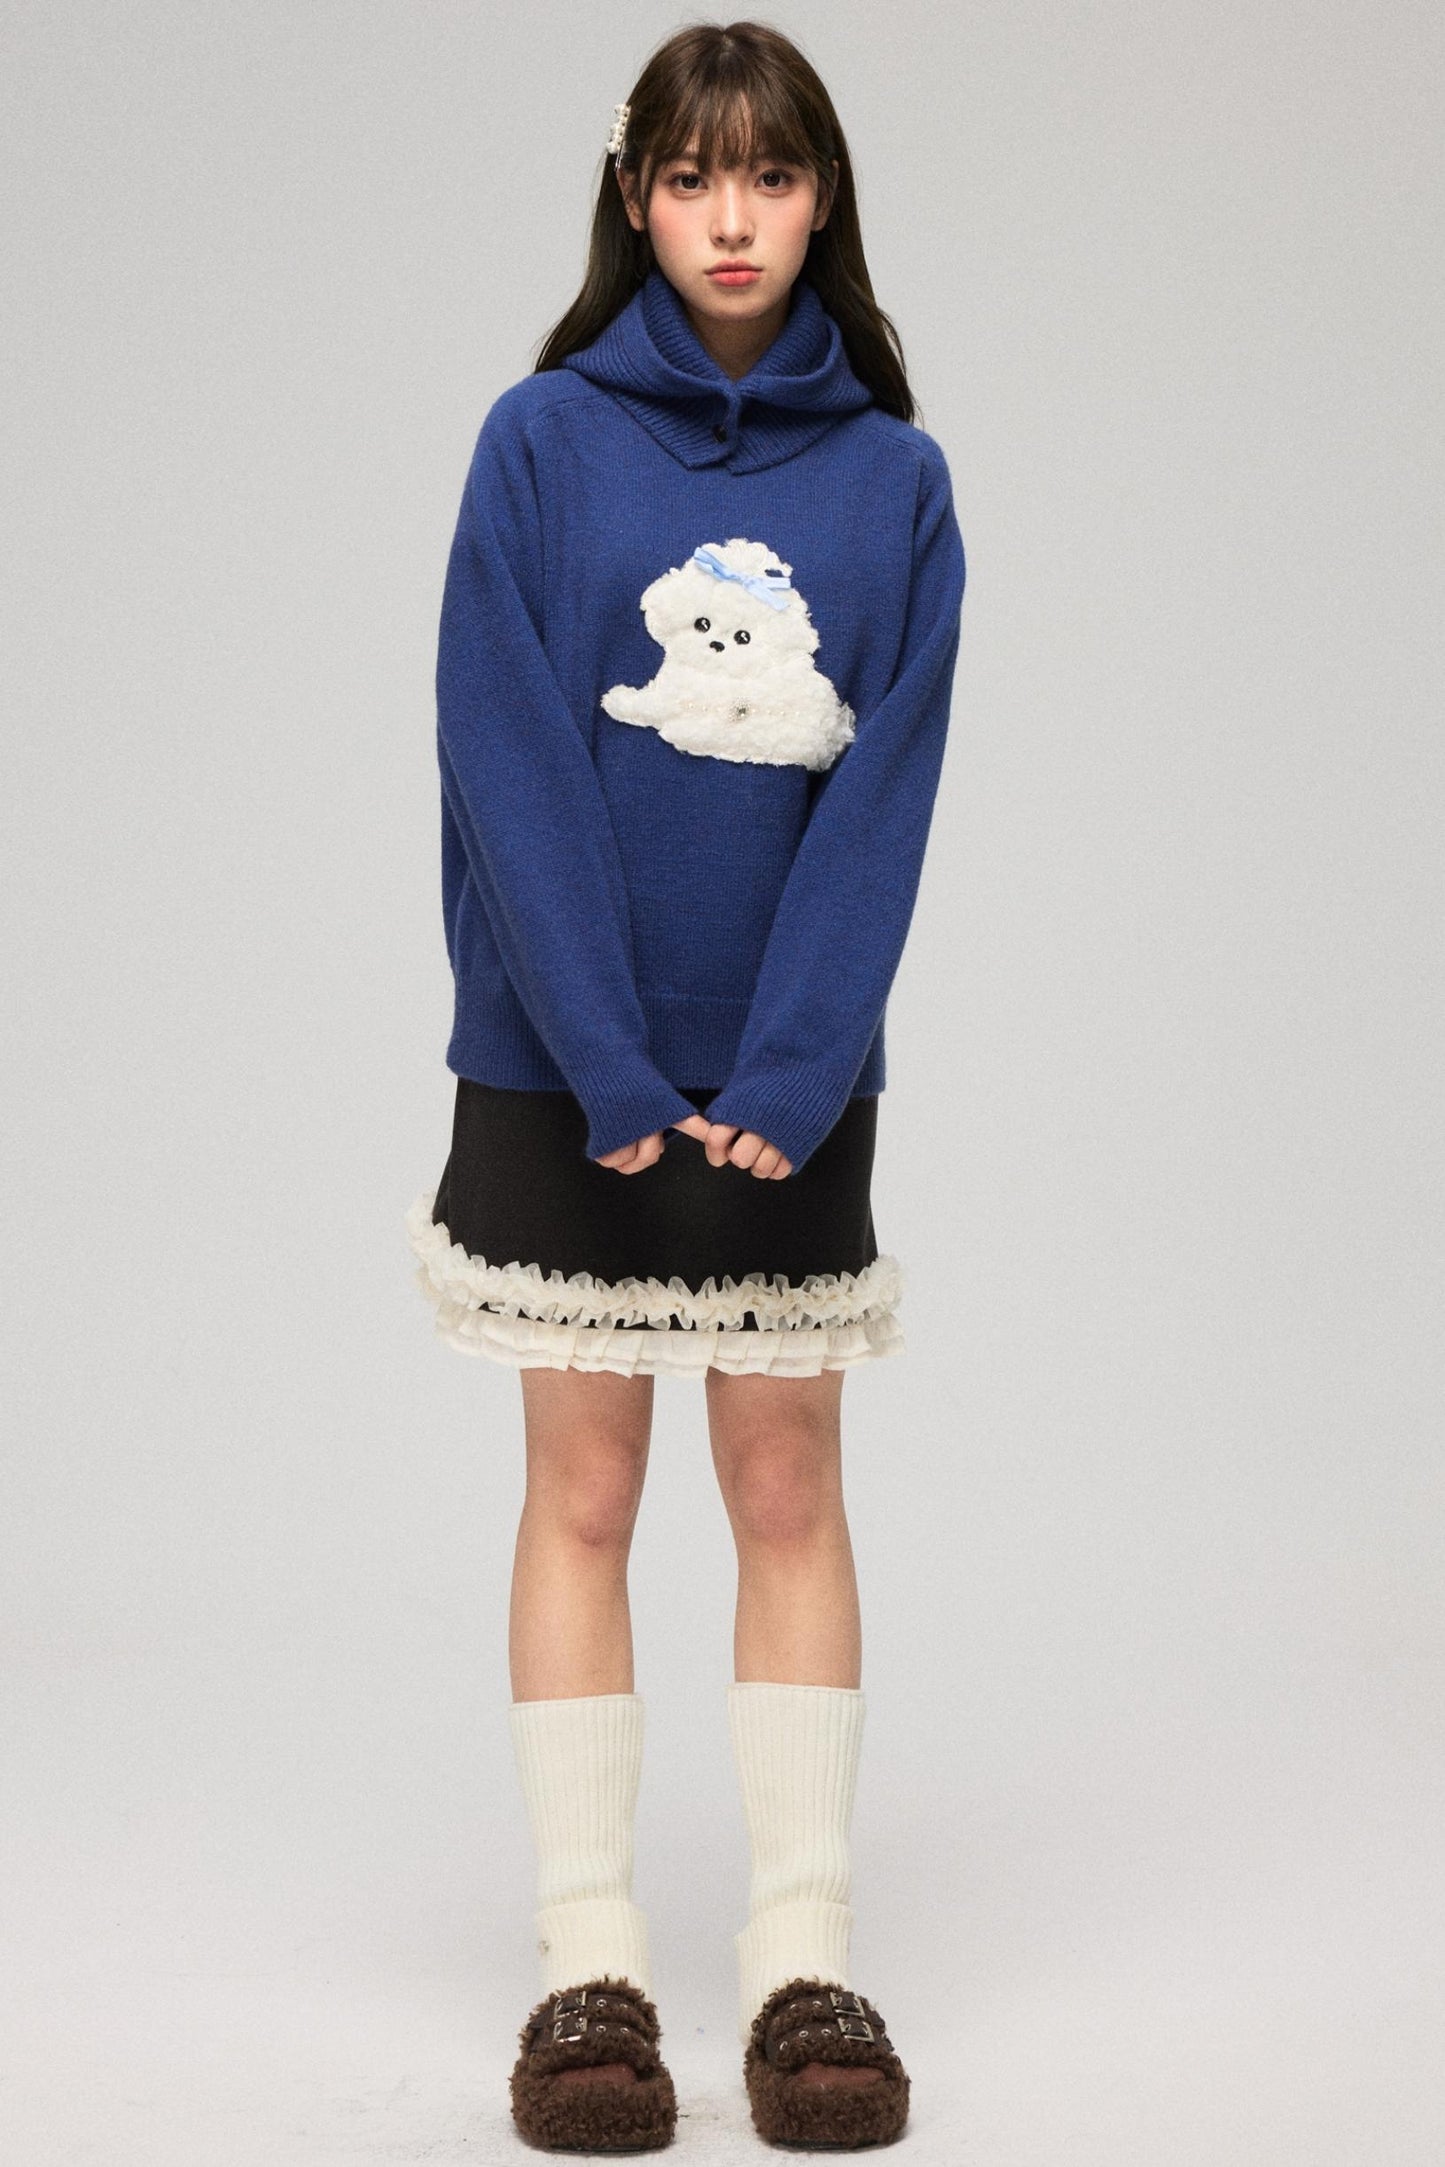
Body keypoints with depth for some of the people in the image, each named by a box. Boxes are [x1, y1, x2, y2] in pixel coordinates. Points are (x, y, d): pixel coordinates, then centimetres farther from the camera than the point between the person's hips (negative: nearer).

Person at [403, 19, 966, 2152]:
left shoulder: (892, 476, 2)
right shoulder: (546, 439, -3)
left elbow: (887, 789, -4)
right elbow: (509, 759, -9)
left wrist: (787, 1071, -14)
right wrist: (614, 1069, -16)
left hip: (791, 1073, 1)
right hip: (560, 1064, -1)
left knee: (790, 1491, 6)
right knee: (584, 1492, 4)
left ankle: (804, 1954, 13)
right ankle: (590, 1960, 10)